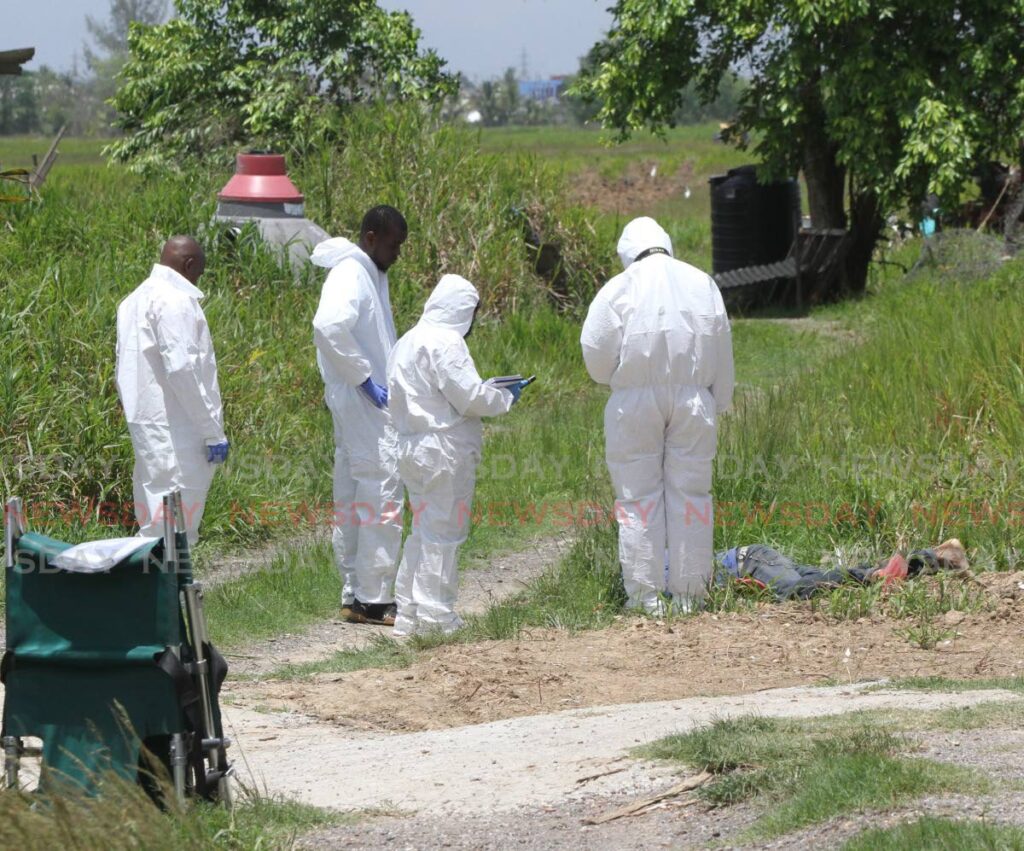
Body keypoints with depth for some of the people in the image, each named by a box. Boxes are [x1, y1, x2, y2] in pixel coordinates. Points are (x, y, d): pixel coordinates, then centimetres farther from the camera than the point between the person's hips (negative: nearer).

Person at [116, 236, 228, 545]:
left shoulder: (136, 299, 18)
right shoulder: (175, 301, -12)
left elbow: (123, 370, 20)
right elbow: (182, 368, -20)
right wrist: (213, 430, -17)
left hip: (146, 424, 10)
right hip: (175, 429, -10)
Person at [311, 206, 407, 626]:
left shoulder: (371, 276, 17)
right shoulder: (349, 275, -13)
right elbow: (328, 327, -29)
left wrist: (392, 382, 13)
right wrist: (364, 379, -22)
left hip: (373, 400, 10)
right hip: (362, 402, -10)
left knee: (354, 502, 11)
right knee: (381, 494, -9)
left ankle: (356, 596, 15)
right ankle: (374, 599, -7)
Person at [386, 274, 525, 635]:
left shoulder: (408, 342, 14)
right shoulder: (444, 343, -15)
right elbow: (469, 396, -18)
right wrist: (504, 398, 1)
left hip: (413, 449, 9)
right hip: (445, 451, -9)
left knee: (423, 530, 16)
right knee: (442, 532, -3)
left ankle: (408, 613, 19)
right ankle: (436, 616, 0)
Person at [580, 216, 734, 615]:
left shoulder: (619, 289, -5)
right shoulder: (701, 284, 5)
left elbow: (595, 352, -4)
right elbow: (722, 354, 9)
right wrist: (718, 403, 17)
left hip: (636, 402, -2)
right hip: (693, 400, 2)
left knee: (639, 497, 3)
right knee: (690, 493, 6)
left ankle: (645, 594, 1)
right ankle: (689, 592, 7)